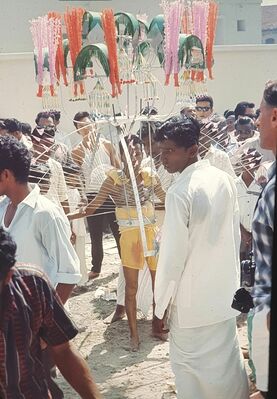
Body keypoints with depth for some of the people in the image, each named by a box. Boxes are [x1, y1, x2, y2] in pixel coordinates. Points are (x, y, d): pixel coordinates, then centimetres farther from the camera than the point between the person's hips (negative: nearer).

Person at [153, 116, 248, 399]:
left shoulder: (180, 192, -20)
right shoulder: (224, 180, 1)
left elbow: (172, 256, -19)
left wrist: (160, 307, -9)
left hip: (192, 302, -7)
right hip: (226, 293, 7)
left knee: (191, 373, 9)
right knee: (228, 364, 19)